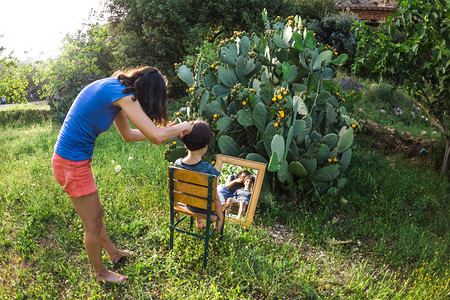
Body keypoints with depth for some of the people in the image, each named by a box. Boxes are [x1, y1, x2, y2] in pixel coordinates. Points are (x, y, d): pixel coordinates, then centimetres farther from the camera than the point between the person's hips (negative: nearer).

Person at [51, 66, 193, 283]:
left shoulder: (113, 90, 8)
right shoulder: (122, 93, -22)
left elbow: (128, 135, 19)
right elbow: (156, 137, -27)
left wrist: (165, 130, 17)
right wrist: (182, 127, -8)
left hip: (73, 159, 10)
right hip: (72, 165, -9)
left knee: (96, 212, 26)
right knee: (92, 225, 10)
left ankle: (113, 253, 48)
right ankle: (101, 273, 33)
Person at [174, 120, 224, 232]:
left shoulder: (177, 164, -18)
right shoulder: (208, 169, -32)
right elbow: (215, 199, -23)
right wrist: (221, 218, -8)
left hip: (188, 205, 4)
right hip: (205, 208, -4)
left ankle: (198, 222, 50)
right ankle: (217, 228, 41)